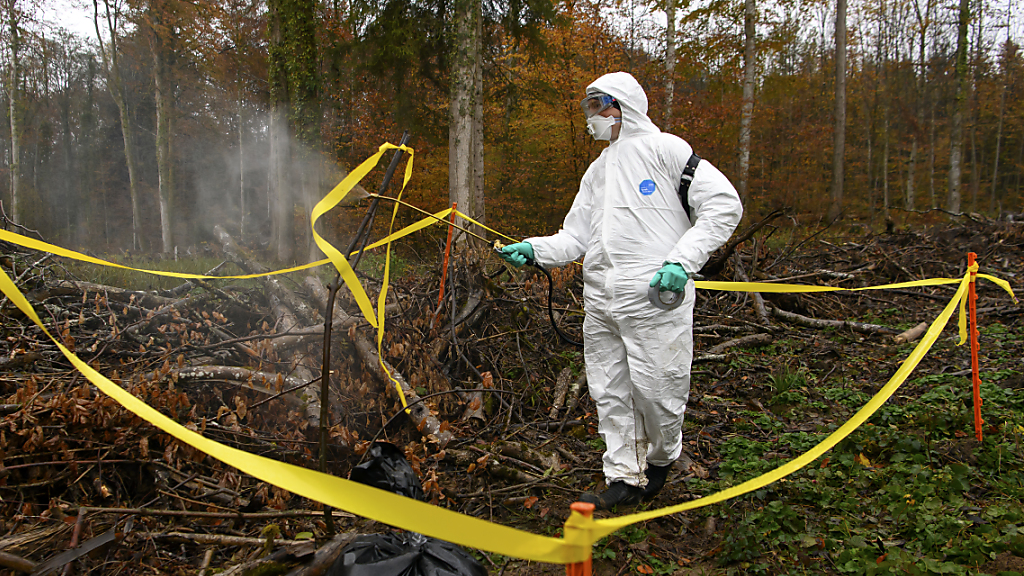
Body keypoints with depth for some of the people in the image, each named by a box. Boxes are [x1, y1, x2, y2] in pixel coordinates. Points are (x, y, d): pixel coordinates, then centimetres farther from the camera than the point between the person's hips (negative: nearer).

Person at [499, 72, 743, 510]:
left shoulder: (662, 148, 1)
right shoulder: (597, 171, 23)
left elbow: (723, 204, -7)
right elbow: (575, 238, 20)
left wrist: (682, 261, -16)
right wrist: (534, 249, 1)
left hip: (655, 299, -7)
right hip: (599, 302, 7)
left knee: (656, 389, 0)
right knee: (609, 392, 9)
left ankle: (661, 458, 28)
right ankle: (624, 478, 23)